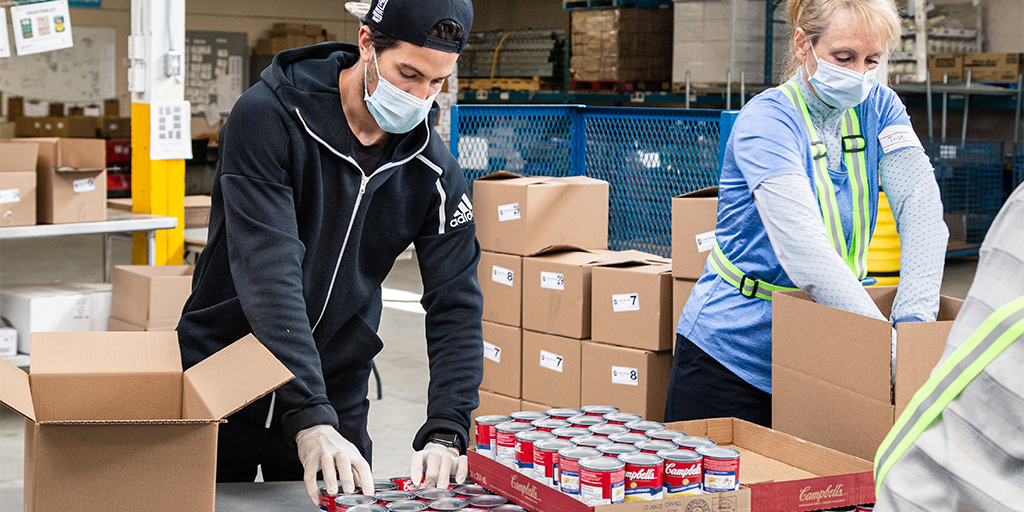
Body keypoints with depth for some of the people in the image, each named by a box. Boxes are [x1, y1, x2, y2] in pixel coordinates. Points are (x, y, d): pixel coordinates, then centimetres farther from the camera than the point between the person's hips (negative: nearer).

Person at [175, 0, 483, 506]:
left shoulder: (435, 173, -7)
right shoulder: (268, 117, -20)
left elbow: (456, 303, -8)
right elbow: (269, 273, -30)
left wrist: (445, 432, -23)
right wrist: (308, 419, -39)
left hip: (336, 400, 3)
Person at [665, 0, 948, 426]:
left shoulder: (877, 107, -1)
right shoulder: (765, 123, -20)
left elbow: (920, 204, -13)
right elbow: (804, 252, -31)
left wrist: (914, 319, -28)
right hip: (732, 356, -5)